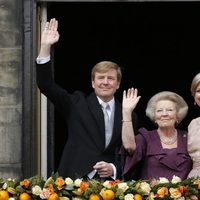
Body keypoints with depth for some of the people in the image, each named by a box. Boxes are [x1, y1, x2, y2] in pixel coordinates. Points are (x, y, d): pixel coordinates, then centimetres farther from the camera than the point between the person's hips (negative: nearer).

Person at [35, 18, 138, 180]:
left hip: (111, 182, 1)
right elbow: (46, 85, 0)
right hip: (75, 180, -1)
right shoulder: (78, 104, 9)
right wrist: (45, 47, -9)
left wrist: (113, 168, -9)